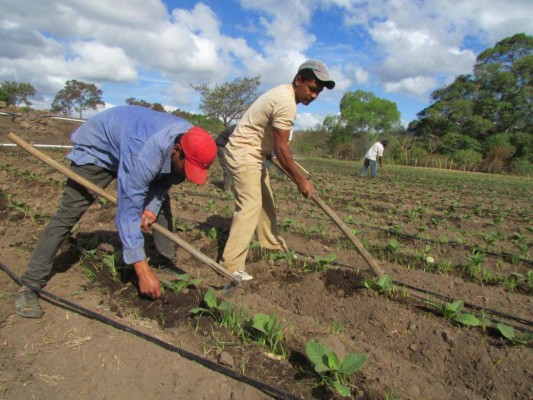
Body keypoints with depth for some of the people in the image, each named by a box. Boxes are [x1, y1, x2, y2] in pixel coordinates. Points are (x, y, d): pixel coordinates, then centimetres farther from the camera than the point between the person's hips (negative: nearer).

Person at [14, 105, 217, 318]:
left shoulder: (190, 139, -22)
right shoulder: (144, 155, -44)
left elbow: (165, 178, -5)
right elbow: (128, 213, -41)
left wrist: (153, 206, -22)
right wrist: (143, 272, -41)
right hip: (97, 149, -7)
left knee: (161, 202, -1)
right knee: (68, 213, -14)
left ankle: (169, 264, 11)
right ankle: (30, 284, -3)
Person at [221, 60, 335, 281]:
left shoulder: (283, 93, 10)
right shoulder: (287, 103, -23)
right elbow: (281, 148, -24)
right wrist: (301, 180, -17)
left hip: (253, 154, 11)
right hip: (243, 154, -11)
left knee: (265, 201, 17)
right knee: (250, 205, -16)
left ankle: (272, 244, 34)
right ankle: (232, 266, -12)